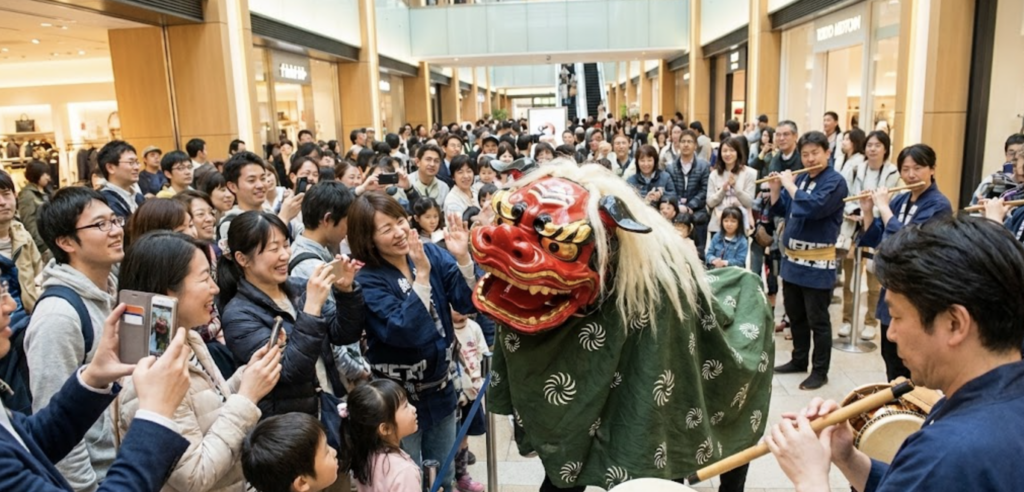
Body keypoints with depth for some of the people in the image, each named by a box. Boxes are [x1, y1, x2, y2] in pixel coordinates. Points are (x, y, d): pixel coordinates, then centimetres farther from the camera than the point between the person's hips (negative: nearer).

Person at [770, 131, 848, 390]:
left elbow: (813, 207, -27)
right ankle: (799, 360, 32)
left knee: (817, 320, 2)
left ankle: (820, 371, 14)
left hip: (817, 262, -7)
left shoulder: (835, 181, -11)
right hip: (792, 258, 7)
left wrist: (789, 185, -17)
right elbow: (780, 210, 15)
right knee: (795, 315, 17)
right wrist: (776, 187, -1)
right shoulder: (800, 178, 10)